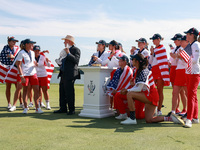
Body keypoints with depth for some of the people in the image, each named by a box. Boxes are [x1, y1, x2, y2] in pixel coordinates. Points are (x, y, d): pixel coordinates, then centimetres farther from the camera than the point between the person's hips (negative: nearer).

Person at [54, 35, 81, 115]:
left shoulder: (76, 49, -4)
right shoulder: (66, 50, 21)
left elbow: (76, 60, -18)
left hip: (70, 74, -9)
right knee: (62, 91, 11)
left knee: (69, 92, -6)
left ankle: (71, 110, 2)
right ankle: (63, 108, 21)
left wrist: (68, 53, -21)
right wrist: (60, 62, 12)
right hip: (63, 74, 9)